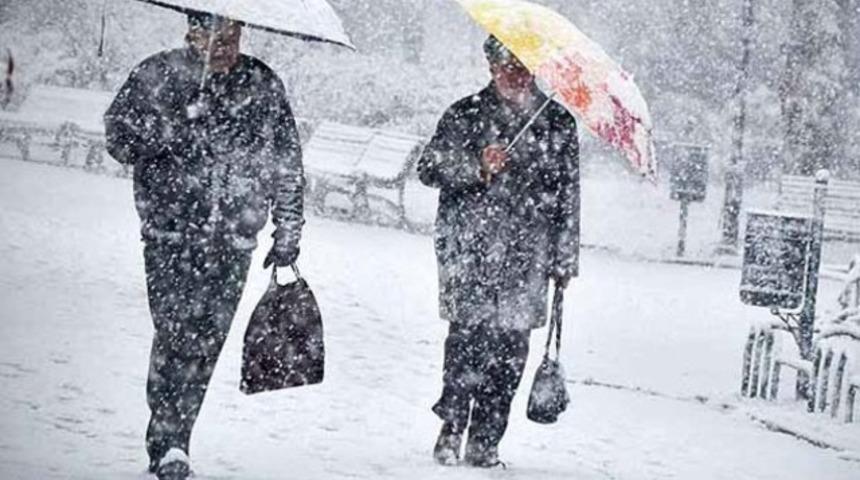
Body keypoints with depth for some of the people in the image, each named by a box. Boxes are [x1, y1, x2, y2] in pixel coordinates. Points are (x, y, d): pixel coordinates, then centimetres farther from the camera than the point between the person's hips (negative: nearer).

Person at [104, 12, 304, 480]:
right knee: (177, 330, -14)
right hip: (171, 231, -2)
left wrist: (288, 231, 13)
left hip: (234, 236, 3)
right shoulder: (157, 76, 3)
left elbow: (288, 164, 15)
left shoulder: (264, 85, 9)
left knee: (208, 337, 1)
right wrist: (179, 127, -18)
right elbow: (119, 138, -3)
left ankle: (172, 442, 13)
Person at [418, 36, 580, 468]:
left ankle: (484, 443, 3)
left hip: (526, 255, 2)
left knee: (511, 348, -3)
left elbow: (568, 197, 16)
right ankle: (451, 428, -4)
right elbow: (429, 168, 4)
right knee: (468, 335, -12)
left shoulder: (557, 122, 13)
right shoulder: (466, 114, 6)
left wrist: (564, 260, 14)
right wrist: (477, 167, -13)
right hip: (468, 249, -2)